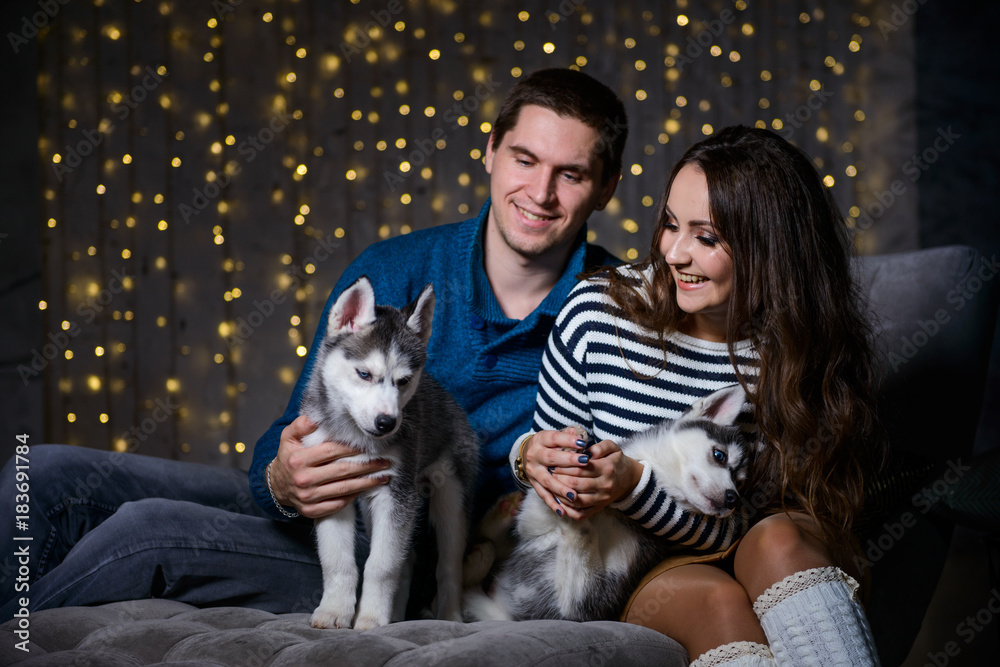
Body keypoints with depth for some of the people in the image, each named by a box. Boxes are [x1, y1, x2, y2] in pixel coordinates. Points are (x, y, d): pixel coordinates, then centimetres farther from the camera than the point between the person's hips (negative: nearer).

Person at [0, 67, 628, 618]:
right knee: (51, 474, -11)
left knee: (147, 531, -23)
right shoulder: (391, 271, -2)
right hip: (309, 516, 4)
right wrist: (283, 482, -28)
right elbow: (291, 441, -4)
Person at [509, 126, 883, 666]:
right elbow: (546, 437, 5)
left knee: (777, 542, -32)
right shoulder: (597, 312, -9)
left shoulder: (797, 352, -10)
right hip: (628, 576, 0)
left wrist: (633, 487, -30)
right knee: (715, 599, -32)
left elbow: (746, 529, -13)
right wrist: (530, 456, -20)